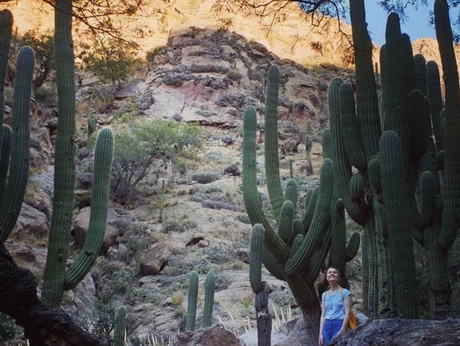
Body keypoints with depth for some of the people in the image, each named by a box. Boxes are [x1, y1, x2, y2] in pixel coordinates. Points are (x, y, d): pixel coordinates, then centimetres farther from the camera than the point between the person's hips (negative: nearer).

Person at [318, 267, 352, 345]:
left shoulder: (344, 292, 1)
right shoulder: (324, 295, 15)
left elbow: (347, 313, -6)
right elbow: (323, 315, 14)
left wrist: (342, 331, -14)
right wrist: (321, 333, 6)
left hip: (339, 325, -5)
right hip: (327, 326, 5)